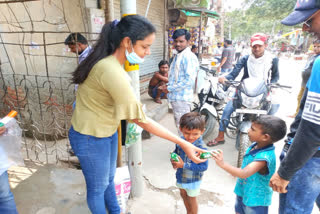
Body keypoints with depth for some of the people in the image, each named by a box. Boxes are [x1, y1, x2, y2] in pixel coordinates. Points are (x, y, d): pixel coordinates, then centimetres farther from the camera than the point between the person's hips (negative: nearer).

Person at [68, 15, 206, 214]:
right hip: (91, 137, -9)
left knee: (109, 178, 26)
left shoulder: (109, 61, -2)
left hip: (107, 131, 9)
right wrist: (183, 143, -24)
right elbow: (141, 120, -30)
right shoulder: (112, 71, -34)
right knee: (98, 187, 16)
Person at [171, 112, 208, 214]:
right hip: (181, 175, 6)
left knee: (191, 199, 19)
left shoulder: (201, 147, -32)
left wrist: (184, 165, -32)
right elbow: (175, 152, 4)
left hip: (193, 179, -6)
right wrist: (173, 160, -18)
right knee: (183, 194, 29)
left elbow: (203, 166, -31)